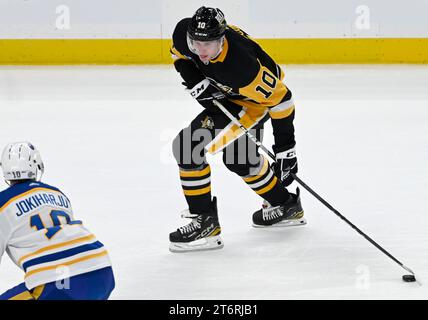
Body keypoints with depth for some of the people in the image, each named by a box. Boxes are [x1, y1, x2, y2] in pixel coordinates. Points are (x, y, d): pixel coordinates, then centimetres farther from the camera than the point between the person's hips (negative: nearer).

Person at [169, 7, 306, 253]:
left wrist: (285, 149, -29)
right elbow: (179, 52, 2)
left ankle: (204, 223, -13)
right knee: (240, 159, 25)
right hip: (224, 94, 8)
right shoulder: (184, 32, -24)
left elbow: (280, 99, -32)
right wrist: (193, 79, -17)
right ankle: (287, 207, 45)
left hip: (254, 97, -8)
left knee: (189, 145, -20)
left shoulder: (241, 65, -41)